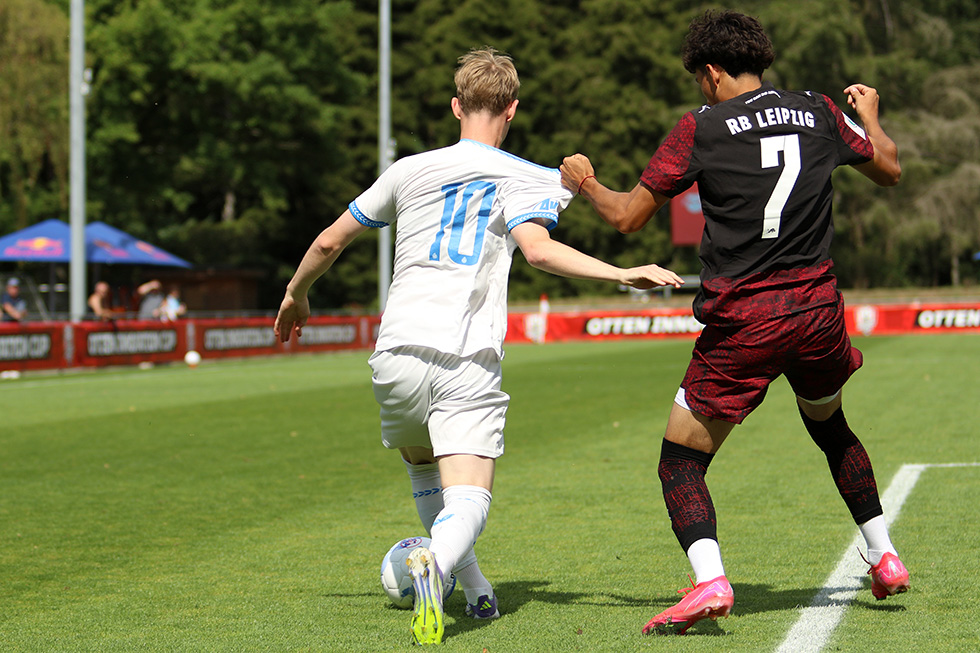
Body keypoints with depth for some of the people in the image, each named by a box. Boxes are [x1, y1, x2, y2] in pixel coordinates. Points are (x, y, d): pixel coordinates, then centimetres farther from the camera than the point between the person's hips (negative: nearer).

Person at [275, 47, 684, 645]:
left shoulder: (409, 171, 14)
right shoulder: (523, 178, 5)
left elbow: (330, 242, 20)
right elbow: (537, 249, -16)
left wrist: (296, 297, 36)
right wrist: (622, 275, -17)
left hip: (397, 355, 3)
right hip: (468, 365, -3)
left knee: (423, 469, 29)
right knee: (469, 501, -9)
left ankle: (475, 590, 23)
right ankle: (434, 564, -42)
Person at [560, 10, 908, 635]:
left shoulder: (702, 128, -3)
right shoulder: (819, 112, 7)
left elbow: (628, 215, 0)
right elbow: (889, 168, 22)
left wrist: (585, 182, 21)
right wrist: (870, 115, 42)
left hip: (741, 324, -4)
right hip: (817, 311, 4)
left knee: (680, 463, 4)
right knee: (830, 427, 32)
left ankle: (709, 580, -18)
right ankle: (885, 557, 30)